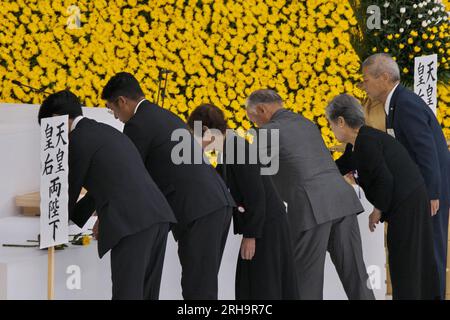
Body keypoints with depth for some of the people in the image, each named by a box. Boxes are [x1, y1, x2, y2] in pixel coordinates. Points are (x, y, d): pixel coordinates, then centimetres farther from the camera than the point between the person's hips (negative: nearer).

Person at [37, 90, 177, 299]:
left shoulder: (77, 139, 0)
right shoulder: (104, 131, 27)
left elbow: (69, 190, 7)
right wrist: (69, 219, 40)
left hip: (131, 221, -9)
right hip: (157, 214, 9)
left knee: (127, 293, -8)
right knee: (146, 293, 12)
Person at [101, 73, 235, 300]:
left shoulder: (137, 125, -3)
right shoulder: (165, 116, 25)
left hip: (198, 212, -9)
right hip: (218, 204, 9)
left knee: (197, 289, -6)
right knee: (203, 284, 13)